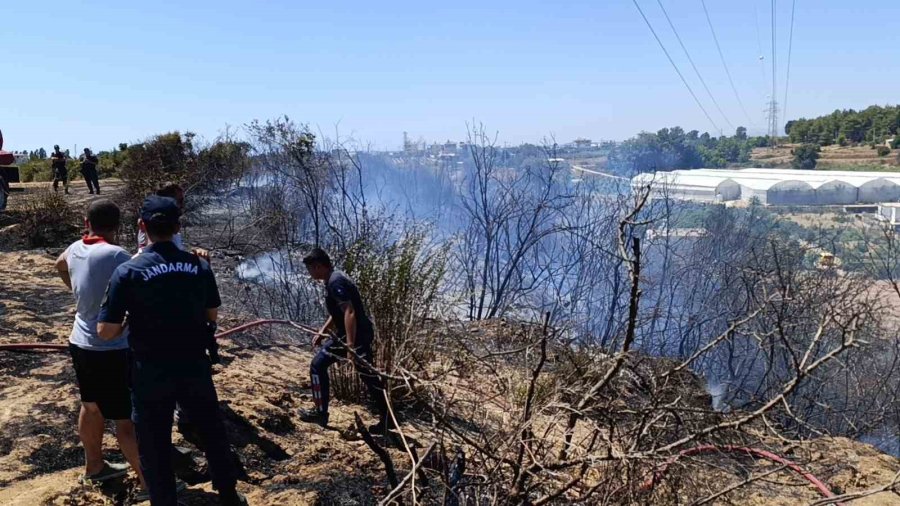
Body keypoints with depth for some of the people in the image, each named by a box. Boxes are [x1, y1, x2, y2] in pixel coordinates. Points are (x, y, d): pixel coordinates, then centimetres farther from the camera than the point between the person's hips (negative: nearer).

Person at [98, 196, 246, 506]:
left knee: (155, 445, 14)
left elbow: (106, 332, -12)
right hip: (194, 366, 3)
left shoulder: (128, 271, -14)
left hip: (151, 372, -3)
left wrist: (130, 321, 7)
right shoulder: (199, 266, -6)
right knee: (212, 432, 22)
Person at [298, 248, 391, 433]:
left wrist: (350, 345, -29)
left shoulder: (335, 282, -18)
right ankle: (386, 420, 17)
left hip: (354, 335, -10)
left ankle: (320, 413, 9)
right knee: (368, 375, 13)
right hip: (362, 333, 10)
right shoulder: (334, 279, 15)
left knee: (318, 365, 1)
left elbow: (349, 313, -27)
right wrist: (323, 331, 22)